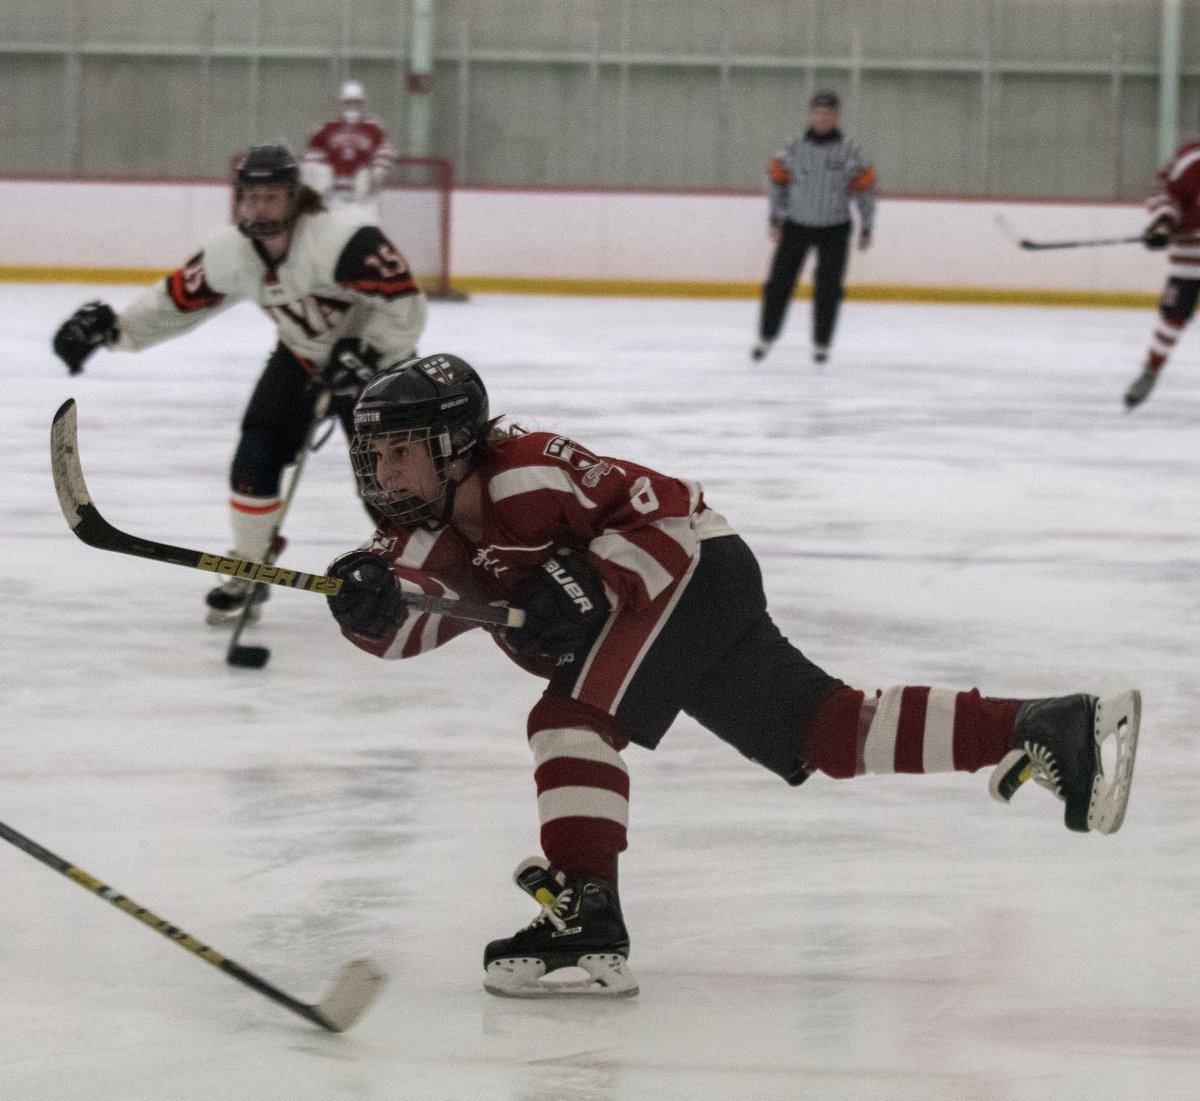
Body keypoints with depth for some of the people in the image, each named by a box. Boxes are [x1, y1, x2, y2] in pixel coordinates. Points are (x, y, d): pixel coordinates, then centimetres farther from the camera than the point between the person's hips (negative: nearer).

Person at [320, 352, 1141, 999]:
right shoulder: (434, 537, 4)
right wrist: (370, 600, -30)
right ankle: (1049, 734, 10)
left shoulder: (527, 474, -23)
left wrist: (590, 587, -32)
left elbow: (663, 511, -23)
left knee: (572, 719, -22)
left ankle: (587, 924, -27)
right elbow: (403, 627, -9)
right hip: (647, 612, 9)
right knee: (832, 735, 9)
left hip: (695, 572, -9)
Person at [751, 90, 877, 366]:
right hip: (796, 226, 1)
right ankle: (766, 337, 13)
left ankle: (822, 343, 14)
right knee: (779, 282, 0)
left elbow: (864, 188, -2)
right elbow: (779, 181, 6)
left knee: (828, 289, 1)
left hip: (834, 230, -1)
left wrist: (866, 229, -1)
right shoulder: (795, 149, -5)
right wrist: (776, 220, 6)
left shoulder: (849, 151, -8)